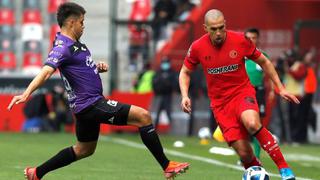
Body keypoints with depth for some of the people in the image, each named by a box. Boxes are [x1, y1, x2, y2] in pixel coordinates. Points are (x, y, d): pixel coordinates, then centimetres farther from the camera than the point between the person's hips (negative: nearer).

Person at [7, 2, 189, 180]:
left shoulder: (74, 44, 12)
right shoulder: (62, 47, -18)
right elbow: (46, 71, -32)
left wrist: (98, 66, 5)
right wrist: (26, 94, -47)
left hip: (88, 104, 11)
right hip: (90, 104, -11)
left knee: (85, 149, 25)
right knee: (143, 116, -15)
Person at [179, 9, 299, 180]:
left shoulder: (240, 40, -9)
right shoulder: (197, 47, -7)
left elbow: (263, 62, 6)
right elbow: (185, 72, 11)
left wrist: (281, 88, 3)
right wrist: (185, 96, -7)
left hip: (243, 91, -1)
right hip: (220, 102, 1)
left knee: (252, 124, -36)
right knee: (244, 153, -12)